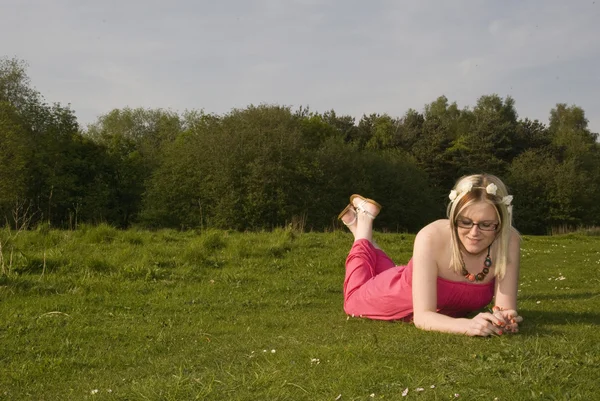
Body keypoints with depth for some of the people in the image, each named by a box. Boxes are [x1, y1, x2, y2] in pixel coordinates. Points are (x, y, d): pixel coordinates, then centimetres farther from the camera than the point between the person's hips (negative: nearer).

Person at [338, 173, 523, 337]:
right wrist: (468, 325, -63)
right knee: (355, 301, 29)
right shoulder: (431, 238, -43)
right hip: (402, 292, -3)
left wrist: (504, 319, -58)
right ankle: (363, 222, 41)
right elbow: (422, 316, -45)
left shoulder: (509, 241, -36)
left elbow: (506, 308, -34)